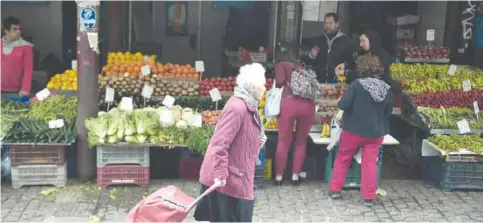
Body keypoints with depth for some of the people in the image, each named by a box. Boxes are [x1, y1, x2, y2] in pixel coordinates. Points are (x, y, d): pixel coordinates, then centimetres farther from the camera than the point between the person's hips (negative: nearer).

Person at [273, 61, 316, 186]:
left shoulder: (281, 65, 20)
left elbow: (280, 81, 2)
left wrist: (277, 86, 22)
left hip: (290, 102, -3)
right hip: (308, 104, 4)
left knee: (283, 141, 8)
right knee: (301, 141, 17)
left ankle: (279, 177, 14)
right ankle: (295, 176, 21)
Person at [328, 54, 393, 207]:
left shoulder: (357, 84, -17)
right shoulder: (387, 89, -3)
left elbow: (343, 105, -19)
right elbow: (388, 112, 5)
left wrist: (340, 101, 2)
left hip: (354, 130, -3)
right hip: (375, 131, 3)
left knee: (343, 159, 15)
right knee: (370, 163, 8)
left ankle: (335, 190, 23)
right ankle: (368, 197, 9)